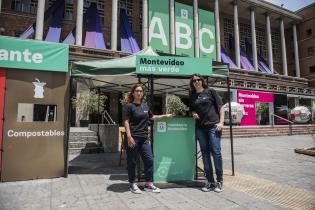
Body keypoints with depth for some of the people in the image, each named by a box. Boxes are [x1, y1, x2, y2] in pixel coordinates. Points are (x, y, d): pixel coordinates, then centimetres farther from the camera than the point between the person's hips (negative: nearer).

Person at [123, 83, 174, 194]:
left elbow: (152, 117, 29)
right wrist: (129, 137, -18)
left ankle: (148, 184, 18)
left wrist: (165, 116, 27)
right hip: (133, 138, -6)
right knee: (132, 162, 5)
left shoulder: (145, 106, 13)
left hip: (144, 138, 6)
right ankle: (132, 184, 23)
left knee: (149, 160, 5)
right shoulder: (129, 106, -4)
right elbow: (126, 122, -10)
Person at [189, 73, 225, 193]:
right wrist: (193, 113, 1)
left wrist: (221, 122, -7)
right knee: (205, 153, 7)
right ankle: (210, 181, 17)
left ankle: (219, 181, 11)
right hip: (200, 128, 4)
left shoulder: (210, 92, 3)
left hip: (213, 126, -4)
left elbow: (221, 107, 2)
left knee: (216, 152, -5)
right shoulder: (192, 96, 13)